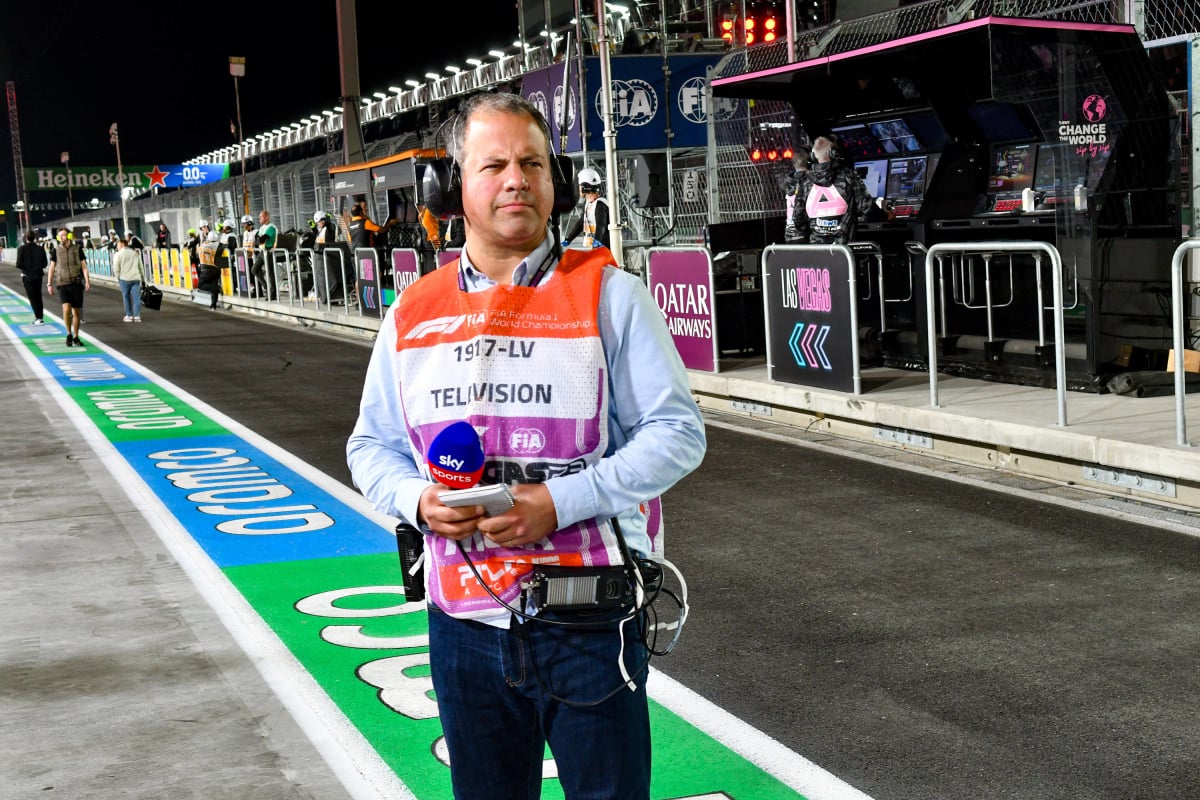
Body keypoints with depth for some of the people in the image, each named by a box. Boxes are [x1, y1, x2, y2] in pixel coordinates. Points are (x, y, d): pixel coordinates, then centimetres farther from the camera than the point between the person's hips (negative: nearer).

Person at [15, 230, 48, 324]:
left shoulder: (22, 249, -12)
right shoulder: (40, 248, -4)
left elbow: (19, 265, -14)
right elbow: (45, 263, -2)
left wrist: (25, 268, 6)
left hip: (27, 276, -3)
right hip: (38, 275, 3)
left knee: (32, 297, 1)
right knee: (38, 297, 14)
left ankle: (38, 317, -7)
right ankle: (39, 317, 17)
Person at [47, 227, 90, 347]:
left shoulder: (77, 249, 3)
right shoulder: (56, 251, 4)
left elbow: (84, 266, 3)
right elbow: (52, 267, 8)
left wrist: (87, 281, -7)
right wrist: (49, 284, 3)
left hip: (77, 283, 1)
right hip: (63, 284, -1)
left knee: (76, 311, 6)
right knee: (66, 309, -18)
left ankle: (76, 337, 19)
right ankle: (69, 334, 0)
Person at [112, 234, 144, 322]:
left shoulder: (118, 254, -3)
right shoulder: (135, 253, 14)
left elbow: (116, 268, -7)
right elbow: (140, 266, 16)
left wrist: (118, 278, 5)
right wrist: (140, 277, 20)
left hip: (125, 279, -4)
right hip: (136, 278, 4)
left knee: (126, 298, 8)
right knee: (136, 297, 1)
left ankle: (129, 316, 11)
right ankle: (137, 316, -4)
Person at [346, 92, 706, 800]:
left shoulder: (608, 295, -4)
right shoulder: (414, 313, 7)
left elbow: (678, 432, -7)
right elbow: (372, 444, 16)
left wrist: (561, 501, -18)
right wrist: (417, 499, -7)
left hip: (589, 627, -3)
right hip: (463, 626, 4)